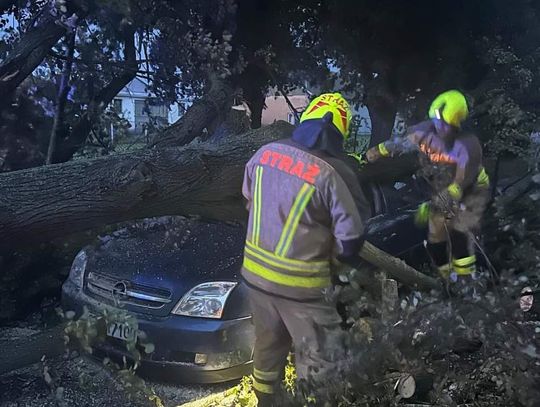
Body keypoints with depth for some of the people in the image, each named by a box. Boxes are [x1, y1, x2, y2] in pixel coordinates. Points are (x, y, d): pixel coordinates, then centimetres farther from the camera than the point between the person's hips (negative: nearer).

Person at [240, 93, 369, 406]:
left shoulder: (266, 152, -3)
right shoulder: (334, 173, -20)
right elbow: (351, 238, -14)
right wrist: (339, 257, 8)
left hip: (256, 272, 7)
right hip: (300, 284, -7)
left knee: (268, 343, 26)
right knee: (320, 362, 7)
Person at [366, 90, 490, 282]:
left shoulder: (468, 146, -33)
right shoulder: (426, 132, -19)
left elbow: (460, 185, -32)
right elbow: (399, 144, -3)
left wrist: (432, 207, -37)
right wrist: (369, 154, -2)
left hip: (471, 192, -5)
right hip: (444, 192, 5)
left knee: (459, 235, -23)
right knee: (435, 242, 3)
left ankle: (465, 281, -12)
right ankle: (449, 280, 22)